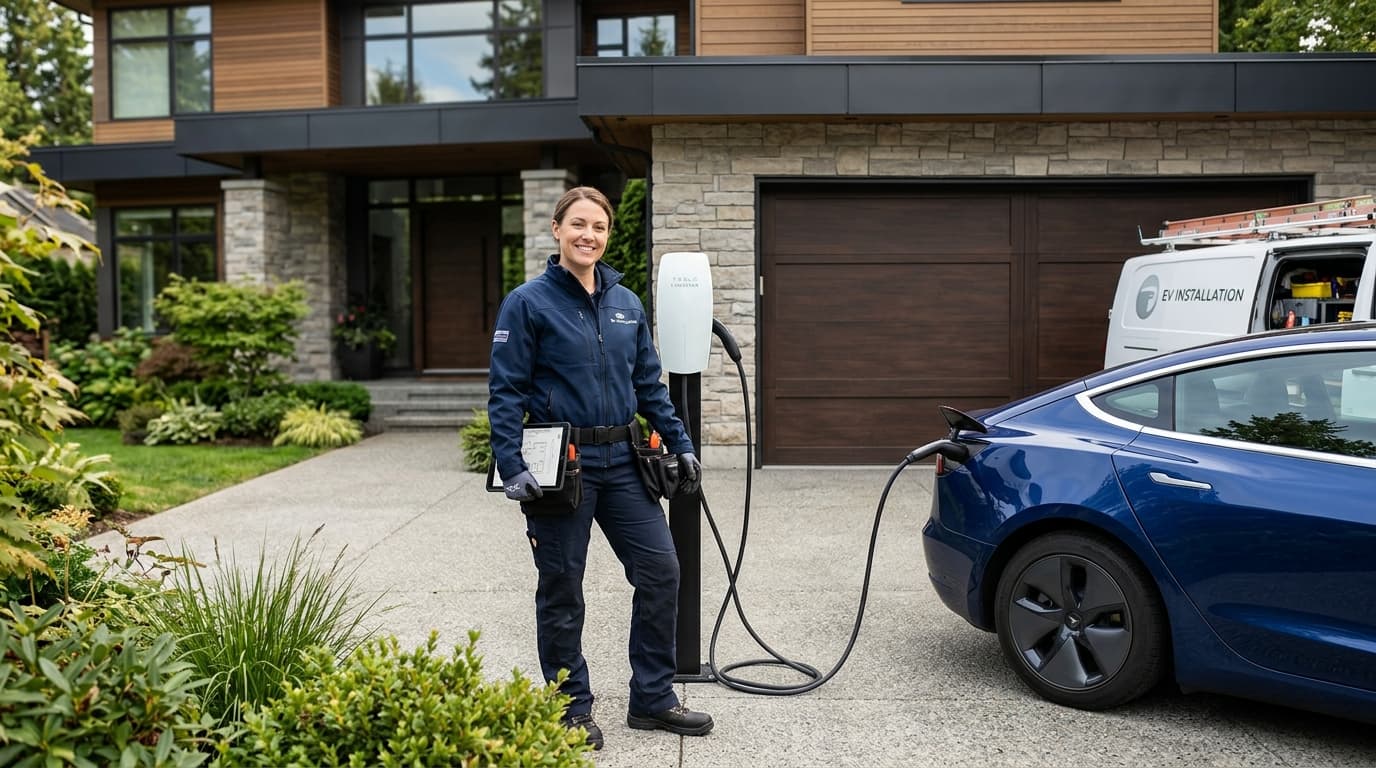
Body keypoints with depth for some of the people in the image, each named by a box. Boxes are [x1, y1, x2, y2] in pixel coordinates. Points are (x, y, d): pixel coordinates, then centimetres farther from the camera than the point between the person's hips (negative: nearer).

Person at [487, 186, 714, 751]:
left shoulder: (627, 303, 10)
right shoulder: (528, 303, -6)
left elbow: (650, 385, 15)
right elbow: (505, 392, -10)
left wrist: (681, 446, 9)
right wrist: (512, 467, -18)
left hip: (623, 460, 5)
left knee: (661, 571, 5)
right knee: (562, 591, 6)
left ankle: (653, 700, 21)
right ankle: (572, 711, 23)